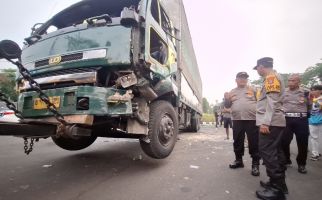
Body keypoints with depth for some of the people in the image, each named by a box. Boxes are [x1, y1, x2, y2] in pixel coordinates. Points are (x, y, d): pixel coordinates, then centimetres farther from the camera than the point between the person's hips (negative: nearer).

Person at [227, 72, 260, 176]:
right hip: (237, 120, 3)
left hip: (252, 119, -3)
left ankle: (255, 164, 12)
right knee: (237, 142, 11)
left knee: (254, 142, 0)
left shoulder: (253, 89, 8)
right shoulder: (232, 92, 14)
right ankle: (238, 160, 27)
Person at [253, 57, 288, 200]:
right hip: (276, 122, 10)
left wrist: (265, 122, -23)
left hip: (271, 123, -10)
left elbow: (272, 101, -19)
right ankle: (279, 183, 21)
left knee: (267, 152, -9)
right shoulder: (274, 77, 22)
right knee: (275, 152, 12)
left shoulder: (271, 77, -8)